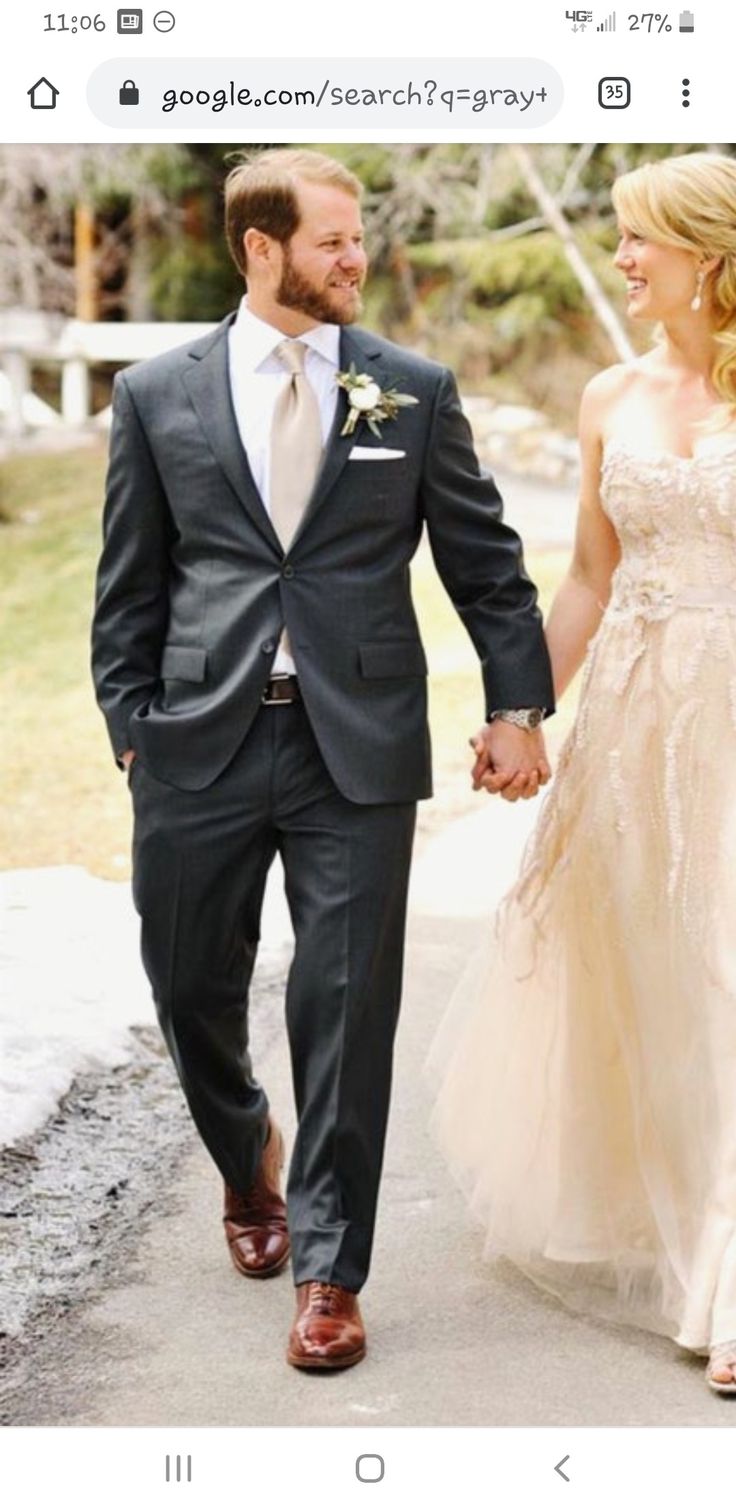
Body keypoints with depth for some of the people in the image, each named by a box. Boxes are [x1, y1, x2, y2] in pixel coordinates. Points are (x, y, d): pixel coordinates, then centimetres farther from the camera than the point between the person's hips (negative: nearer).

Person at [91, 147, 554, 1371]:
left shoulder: (415, 389, 5)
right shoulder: (157, 394, 5)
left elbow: (484, 560, 7)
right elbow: (129, 588, 6)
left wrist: (517, 704, 0)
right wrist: (132, 731, 0)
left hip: (359, 748, -1)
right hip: (201, 745, 1)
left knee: (347, 1010, 0)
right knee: (191, 989, 13)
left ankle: (329, 1272, 14)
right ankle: (248, 1163, 44)